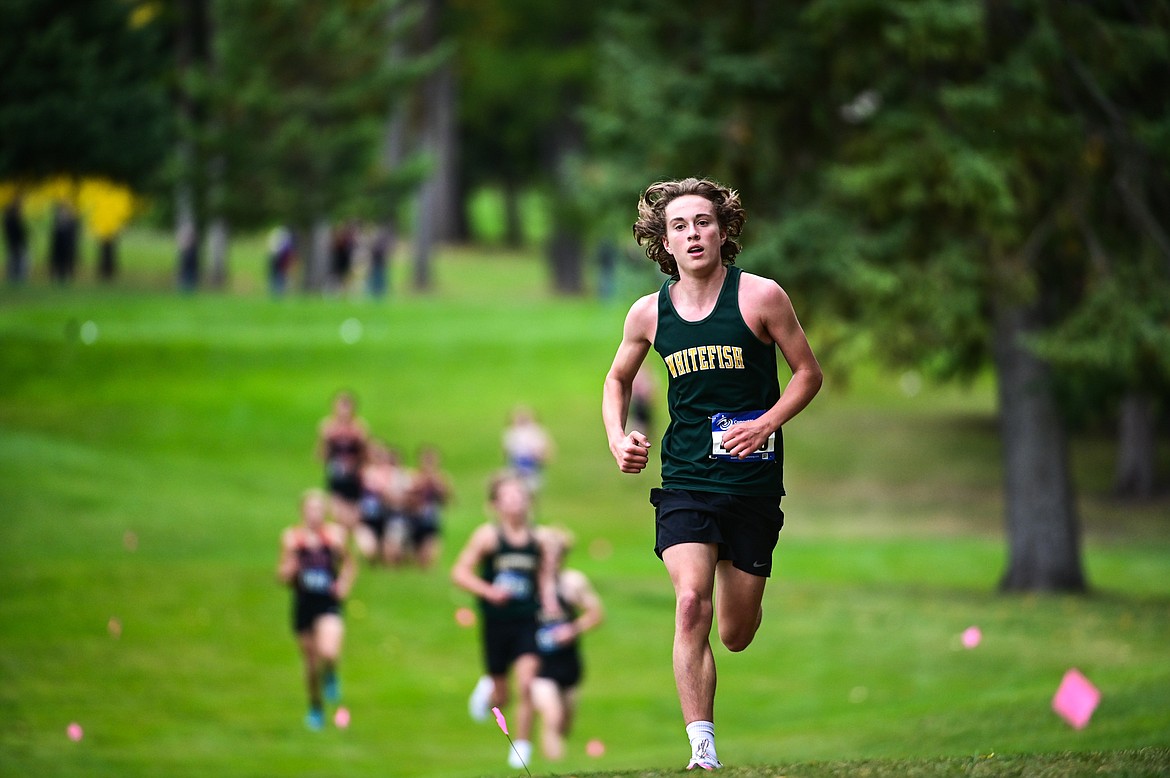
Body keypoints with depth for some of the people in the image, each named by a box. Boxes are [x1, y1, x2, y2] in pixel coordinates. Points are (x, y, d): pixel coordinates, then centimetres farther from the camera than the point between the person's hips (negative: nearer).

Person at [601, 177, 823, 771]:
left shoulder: (760, 297, -6)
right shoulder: (649, 312, 2)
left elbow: (809, 372, 2)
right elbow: (618, 379, 20)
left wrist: (765, 423, -14)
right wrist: (617, 439, 3)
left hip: (753, 482, -1)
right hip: (685, 480, 1)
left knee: (736, 637, 7)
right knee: (691, 602, -22)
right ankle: (702, 752, -22)